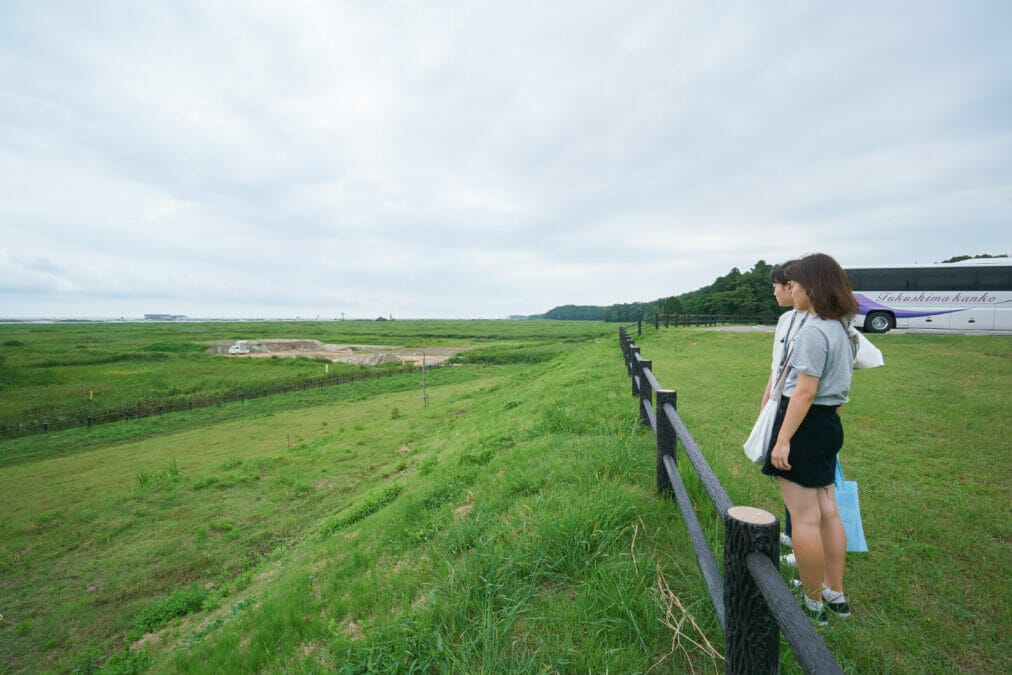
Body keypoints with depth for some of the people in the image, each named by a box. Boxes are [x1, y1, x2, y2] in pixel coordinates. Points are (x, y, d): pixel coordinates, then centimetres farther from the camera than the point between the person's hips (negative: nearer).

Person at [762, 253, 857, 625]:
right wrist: (829, 420, 23)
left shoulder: (814, 330, -18)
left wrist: (783, 439, -19)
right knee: (827, 511, 18)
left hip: (806, 424, -10)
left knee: (804, 517, 3)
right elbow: (838, 386, 17)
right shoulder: (839, 328, 12)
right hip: (829, 423, 10)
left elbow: (805, 390, -22)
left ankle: (813, 604, 18)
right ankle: (835, 594, 33)